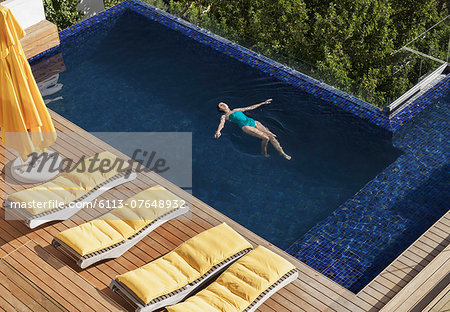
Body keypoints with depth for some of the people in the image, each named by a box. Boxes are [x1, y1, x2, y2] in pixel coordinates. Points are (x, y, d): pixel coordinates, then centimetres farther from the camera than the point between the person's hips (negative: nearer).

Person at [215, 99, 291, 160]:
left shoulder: (236, 110, 28)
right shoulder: (224, 116, 13)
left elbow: (251, 107, 33)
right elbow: (222, 124, -8)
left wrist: (263, 103, 35)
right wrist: (218, 131, -32)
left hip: (253, 122, 6)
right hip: (246, 126, -5)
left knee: (271, 135, -12)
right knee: (265, 138, -23)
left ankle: (283, 153, -11)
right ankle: (264, 153, 0)